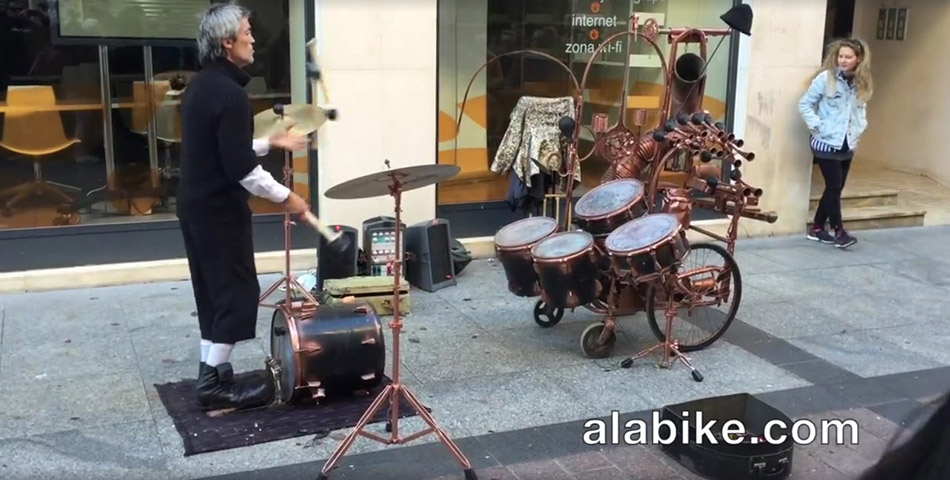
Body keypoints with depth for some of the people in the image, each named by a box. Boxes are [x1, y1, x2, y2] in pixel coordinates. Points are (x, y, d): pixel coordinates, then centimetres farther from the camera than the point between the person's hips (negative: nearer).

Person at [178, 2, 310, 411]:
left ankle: (211, 374, 24)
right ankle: (215, 385, 6)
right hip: (219, 209, -10)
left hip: (195, 203, 10)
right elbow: (240, 168, -23)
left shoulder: (200, 86, 10)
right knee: (237, 292, 0)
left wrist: (270, 143, 18)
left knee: (214, 291, 16)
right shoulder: (230, 94, -20)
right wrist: (285, 197, -14)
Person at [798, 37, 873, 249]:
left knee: (835, 188, 9)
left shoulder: (861, 83, 5)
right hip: (827, 144, -6)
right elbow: (804, 104, -8)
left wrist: (859, 129, 4)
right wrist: (817, 126, -14)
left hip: (847, 145, 6)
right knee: (834, 187, -8)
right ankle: (839, 232, 0)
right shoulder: (825, 78, -10)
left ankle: (817, 228, 20)